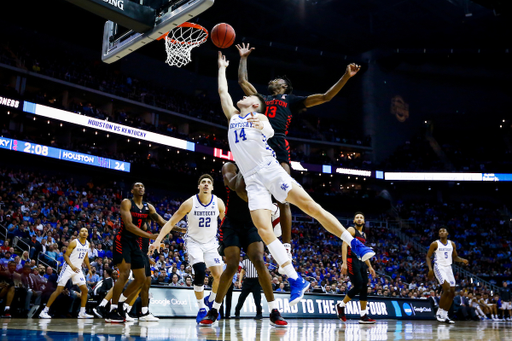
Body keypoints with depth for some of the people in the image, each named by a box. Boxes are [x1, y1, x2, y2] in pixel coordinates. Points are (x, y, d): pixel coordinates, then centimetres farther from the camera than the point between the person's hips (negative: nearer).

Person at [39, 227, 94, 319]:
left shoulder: (87, 244, 7)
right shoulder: (74, 243, -13)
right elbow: (66, 255, -14)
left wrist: (89, 268, 17)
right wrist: (72, 266, -27)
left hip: (78, 269, 6)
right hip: (68, 268, -6)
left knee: (85, 290, 1)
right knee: (59, 290, -9)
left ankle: (82, 313, 11)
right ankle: (45, 311, -1)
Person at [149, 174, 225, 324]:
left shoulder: (219, 203, -11)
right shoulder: (190, 203, -16)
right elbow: (171, 223, -12)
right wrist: (158, 240, -20)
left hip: (211, 243, 3)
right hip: (194, 242, -2)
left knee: (219, 275, -8)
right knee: (200, 271, -24)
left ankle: (211, 300, 23)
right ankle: (201, 308, -5)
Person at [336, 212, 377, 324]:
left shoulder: (364, 234, 21)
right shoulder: (351, 230, -4)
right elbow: (344, 245, -14)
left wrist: (370, 266, 21)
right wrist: (344, 263, -24)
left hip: (361, 262, 8)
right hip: (352, 261, -8)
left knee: (364, 288, 2)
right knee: (358, 286, -14)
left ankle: (364, 316, 5)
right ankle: (341, 305, 5)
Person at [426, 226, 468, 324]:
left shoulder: (452, 244, 9)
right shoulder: (435, 244, -5)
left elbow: (455, 257, 18)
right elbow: (428, 257, -3)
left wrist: (462, 260, -3)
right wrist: (430, 268, -16)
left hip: (448, 268, 6)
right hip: (439, 268, -6)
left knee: (452, 293, 4)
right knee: (447, 289, -21)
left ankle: (445, 315, 14)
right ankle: (439, 312, -7)